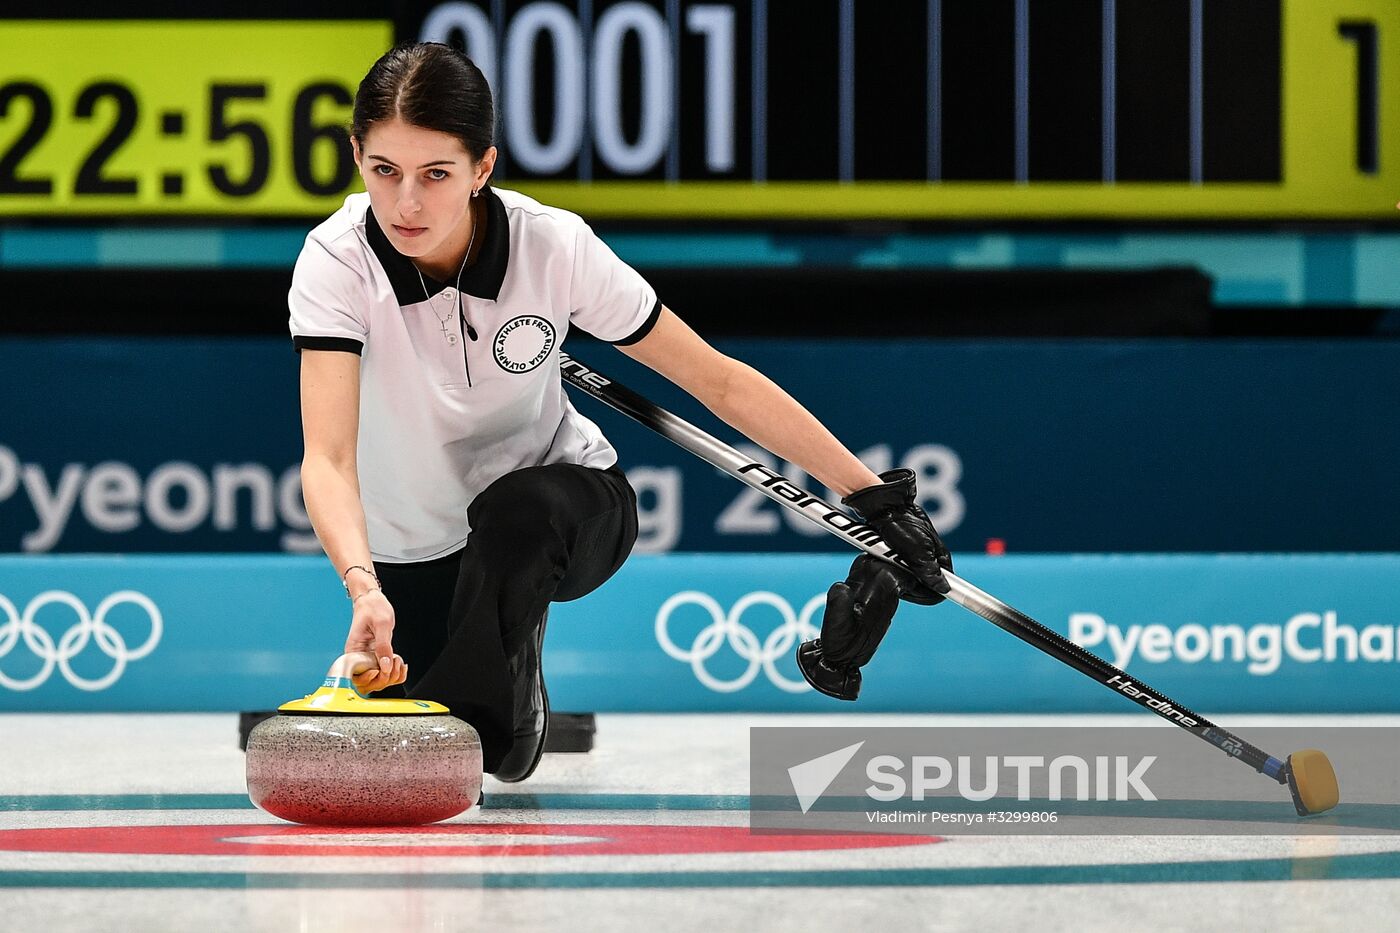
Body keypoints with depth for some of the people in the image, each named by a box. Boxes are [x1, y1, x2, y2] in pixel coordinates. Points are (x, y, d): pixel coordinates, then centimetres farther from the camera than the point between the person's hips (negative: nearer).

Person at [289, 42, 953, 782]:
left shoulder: (555, 247, -25)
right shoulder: (337, 262, -27)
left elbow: (719, 382, -15)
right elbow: (328, 458, -37)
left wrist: (874, 497, -15)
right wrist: (365, 589, -57)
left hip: (563, 512, -2)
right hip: (411, 548, 2)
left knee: (514, 510, -36)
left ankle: (488, 713, -14)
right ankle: (518, 703, 30)